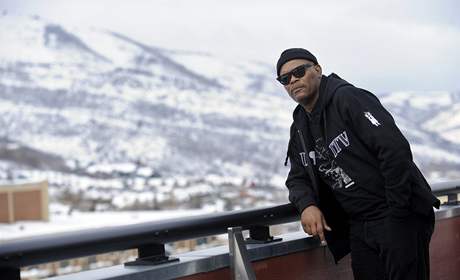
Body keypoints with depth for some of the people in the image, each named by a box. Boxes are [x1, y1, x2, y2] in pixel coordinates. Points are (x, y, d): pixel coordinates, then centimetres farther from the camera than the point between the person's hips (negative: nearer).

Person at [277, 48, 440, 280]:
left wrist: (397, 213, -19)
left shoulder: (348, 98, -13)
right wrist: (307, 205, -10)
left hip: (400, 217, -7)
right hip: (359, 229, 7)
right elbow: (298, 178, 14)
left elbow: (395, 149, -21)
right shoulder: (299, 129, 11)